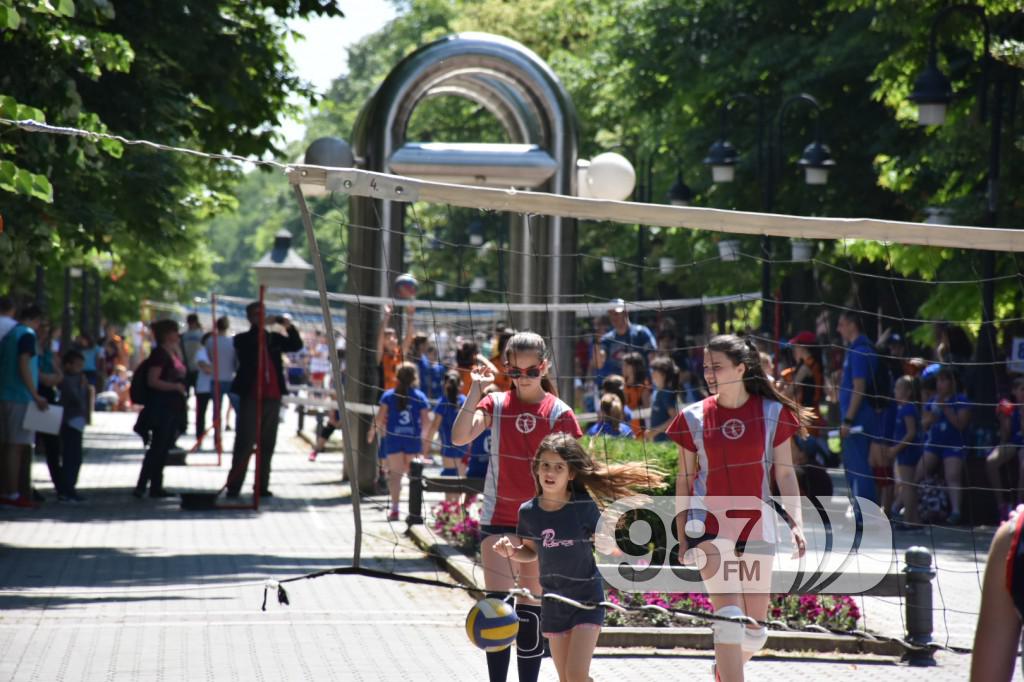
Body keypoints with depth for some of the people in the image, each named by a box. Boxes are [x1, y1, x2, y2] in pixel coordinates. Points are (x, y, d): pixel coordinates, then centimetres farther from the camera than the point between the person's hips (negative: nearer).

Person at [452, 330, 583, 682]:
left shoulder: (558, 412, -1)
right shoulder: (495, 404, 2)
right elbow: (459, 436, -13)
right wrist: (475, 390, -18)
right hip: (498, 518, 1)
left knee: (531, 612, 7)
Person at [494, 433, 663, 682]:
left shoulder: (584, 507, -14)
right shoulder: (528, 511, -3)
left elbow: (609, 545, -10)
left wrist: (609, 544, -32)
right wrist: (511, 552, -7)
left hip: (587, 598, -4)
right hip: (554, 601, 4)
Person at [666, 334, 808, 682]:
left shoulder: (772, 412, 0)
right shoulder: (694, 417, 0)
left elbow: (785, 474, 3)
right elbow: (684, 479, 6)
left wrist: (797, 524, -8)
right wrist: (682, 538, 4)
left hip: (756, 526, 2)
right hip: (709, 526, -2)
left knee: (755, 629, 8)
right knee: (730, 616, -18)